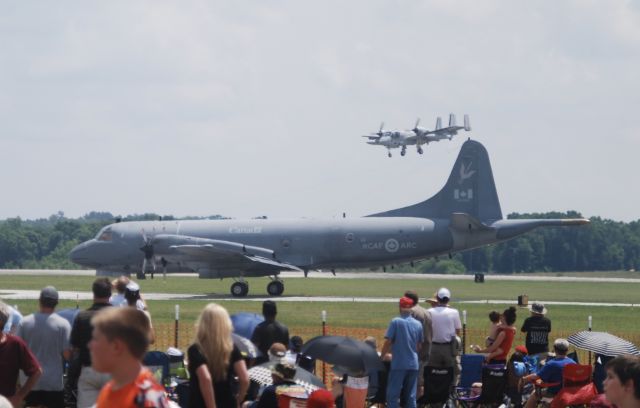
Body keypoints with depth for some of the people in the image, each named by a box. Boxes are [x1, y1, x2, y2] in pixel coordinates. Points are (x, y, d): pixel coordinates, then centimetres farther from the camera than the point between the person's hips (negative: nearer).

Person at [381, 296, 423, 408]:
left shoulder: (396, 322, -9)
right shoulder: (418, 324, 5)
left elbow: (388, 342, -10)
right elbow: (419, 345, 11)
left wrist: (381, 356, 4)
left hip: (398, 364, -5)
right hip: (413, 364, 5)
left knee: (392, 395, -1)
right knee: (411, 396, 9)